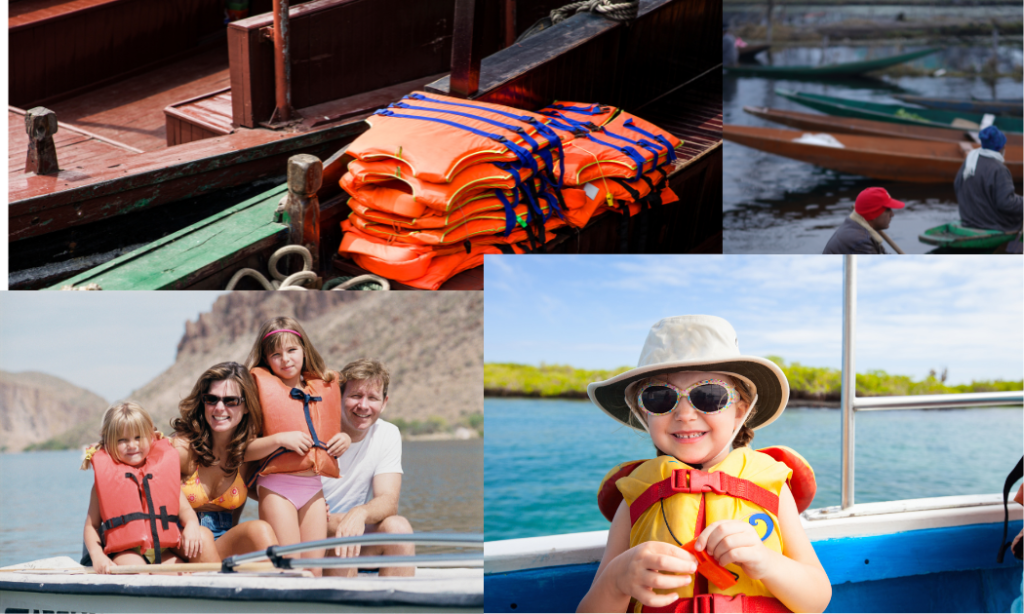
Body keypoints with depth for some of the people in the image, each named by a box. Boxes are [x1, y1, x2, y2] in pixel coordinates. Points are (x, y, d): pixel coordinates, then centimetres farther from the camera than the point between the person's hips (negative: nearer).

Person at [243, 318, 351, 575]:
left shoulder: (325, 387, 13)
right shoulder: (260, 388, -1)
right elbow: (242, 451, -6)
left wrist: (344, 439, 6)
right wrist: (279, 440, -18)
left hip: (314, 488, 5)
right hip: (277, 488, -5)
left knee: (314, 571, 2)